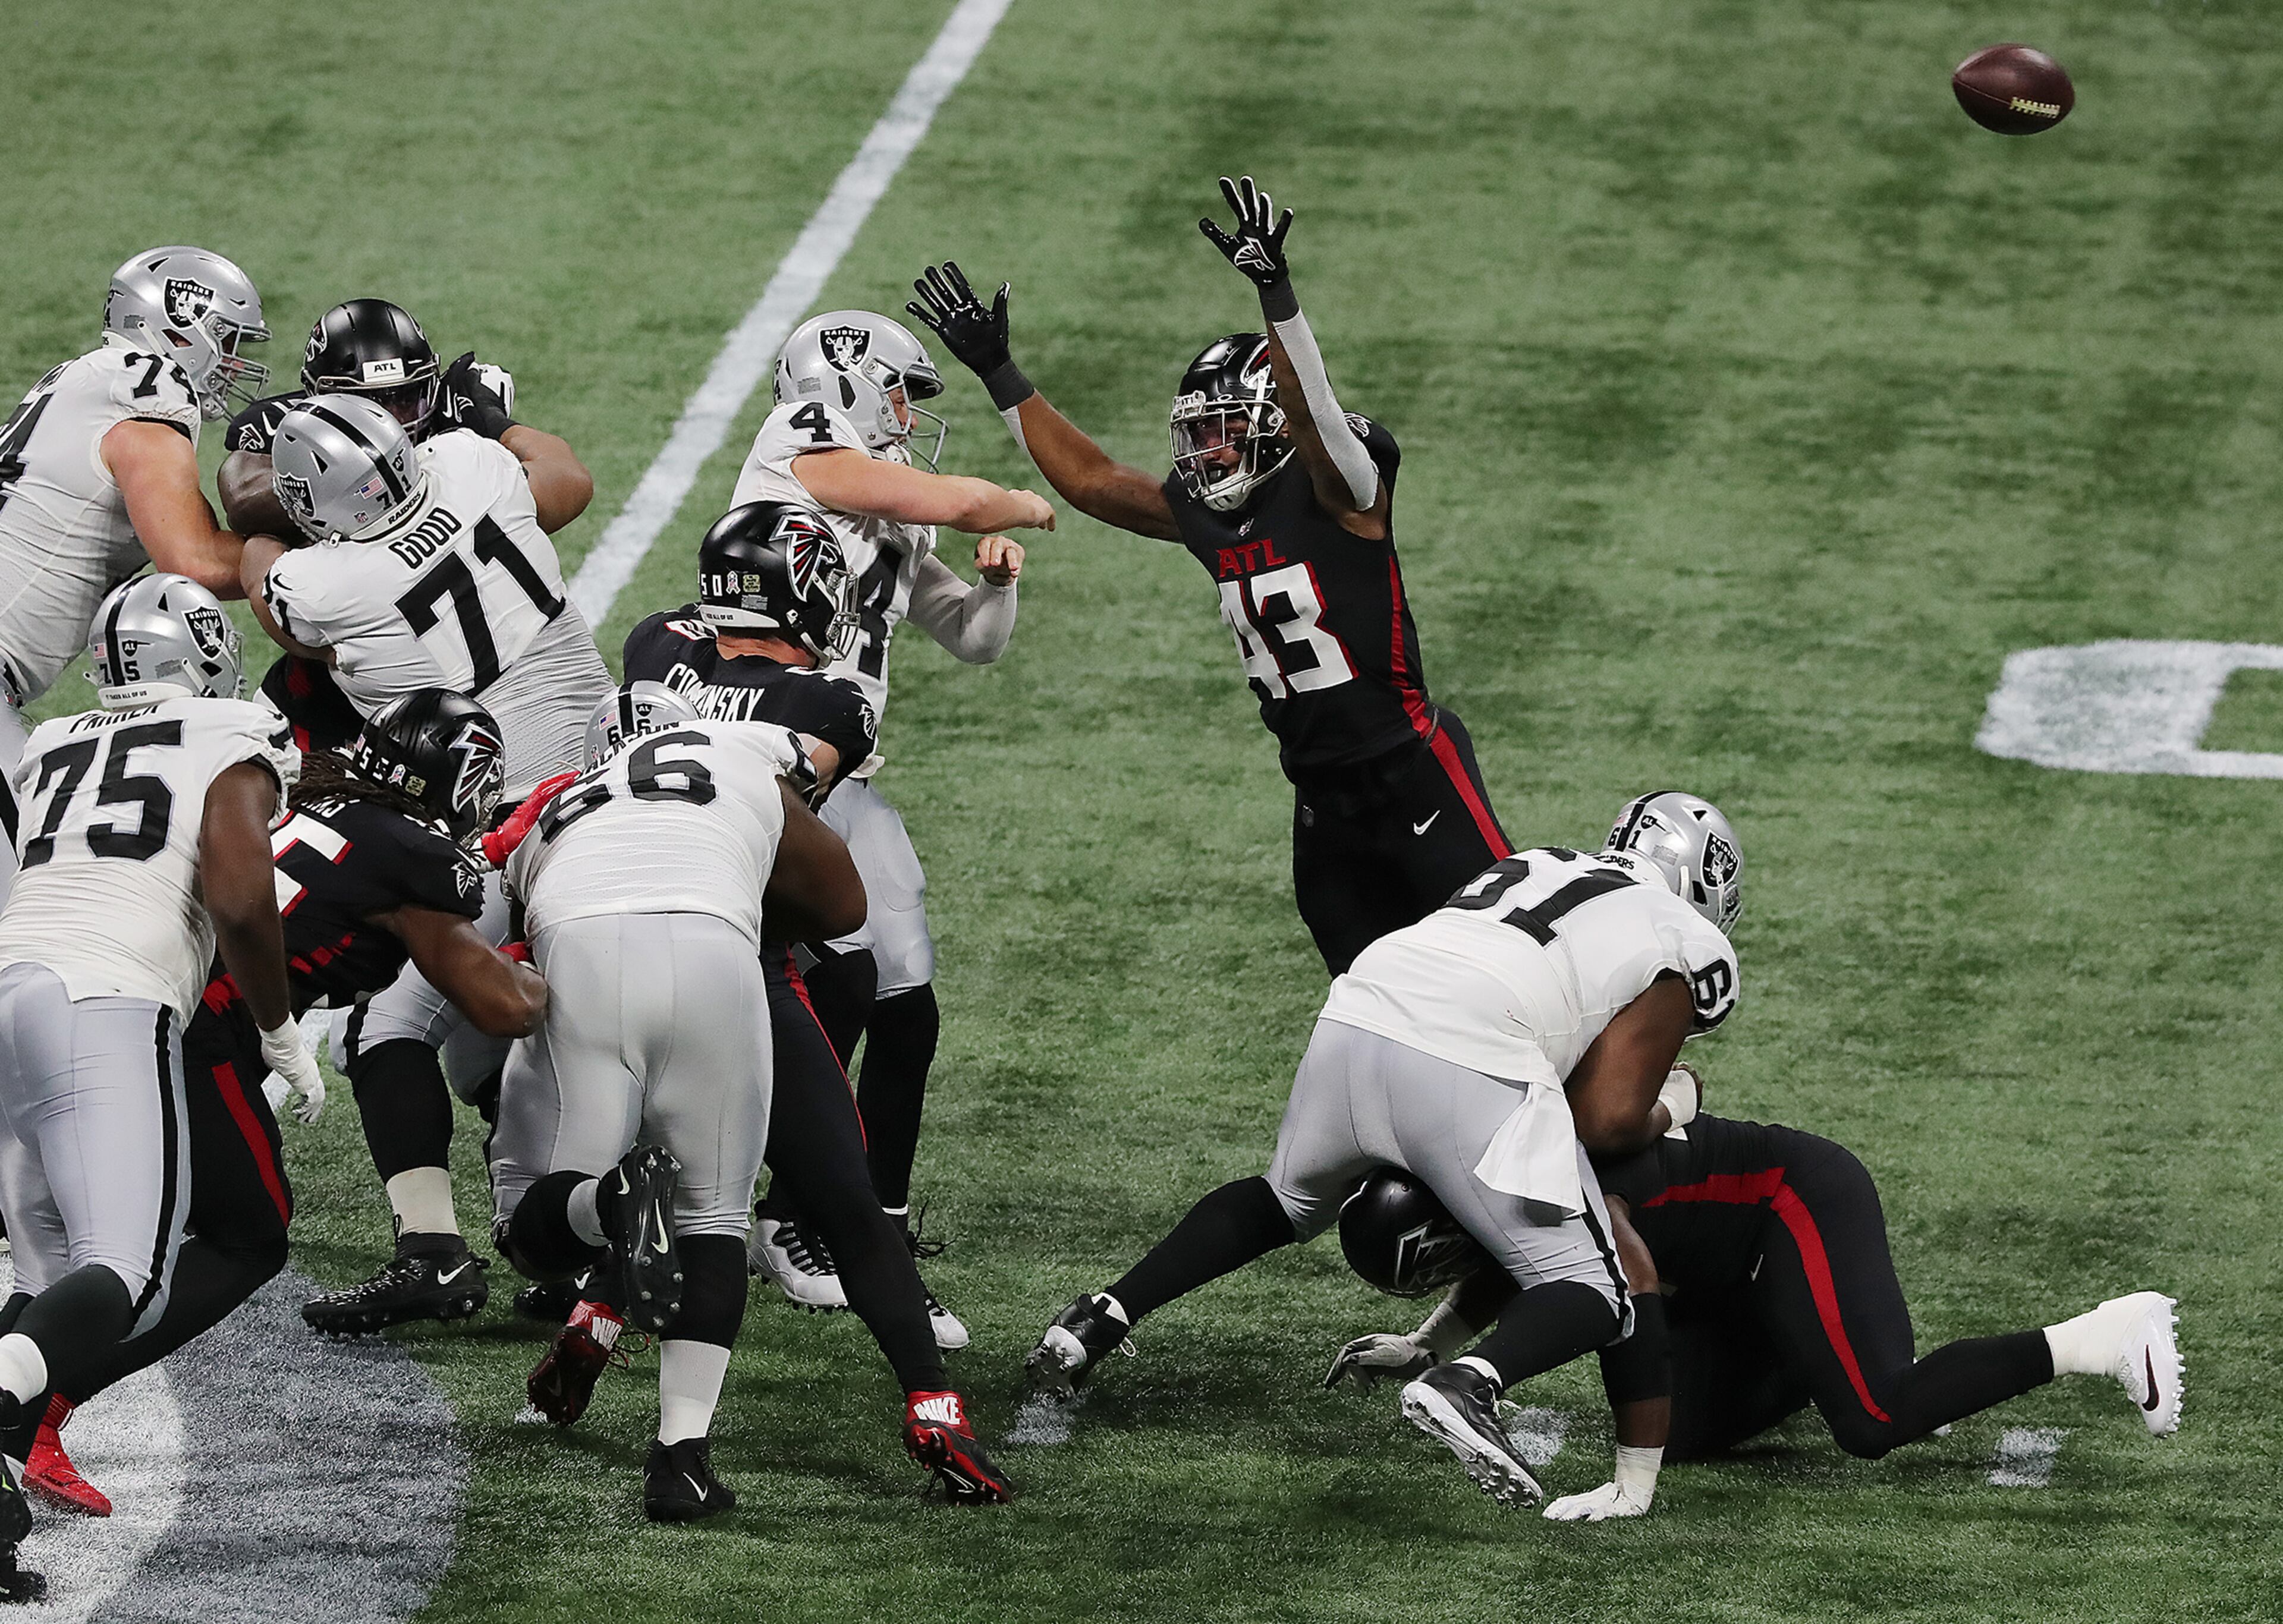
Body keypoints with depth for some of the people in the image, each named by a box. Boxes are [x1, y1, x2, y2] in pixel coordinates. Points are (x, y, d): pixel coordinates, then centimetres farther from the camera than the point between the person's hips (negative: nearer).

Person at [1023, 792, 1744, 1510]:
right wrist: (1665, 1112, 26)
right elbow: (1609, 1121, 5)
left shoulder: (1531, 867, 33)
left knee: (1285, 1202, 35)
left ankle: (1099, 1318, 26)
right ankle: (1468, 1383, -25)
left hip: (1354, 1021, 6)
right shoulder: (1686, 946, 15)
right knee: (1592, 1299, 3)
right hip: (1471, 1067, -6)